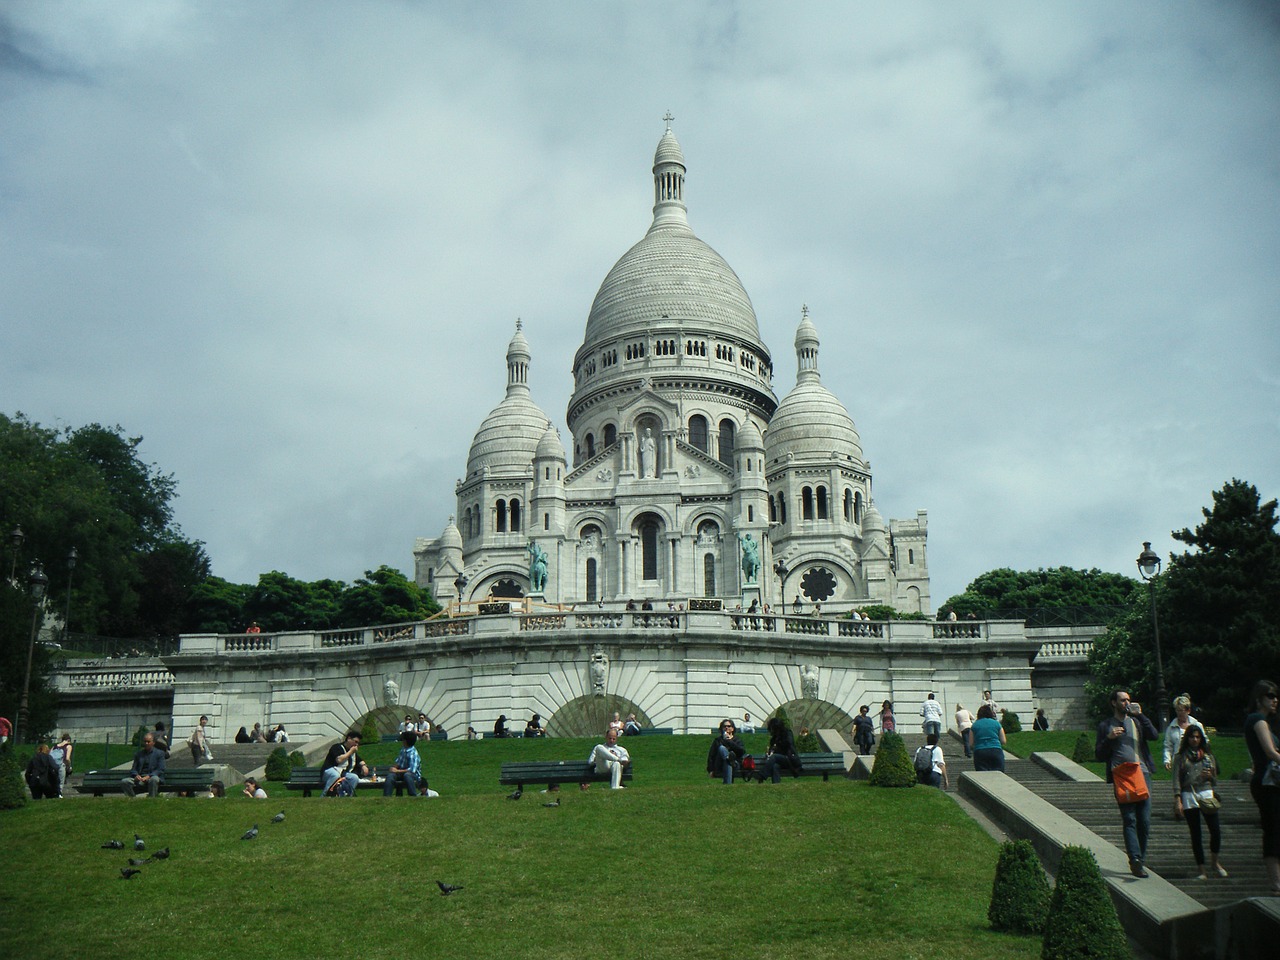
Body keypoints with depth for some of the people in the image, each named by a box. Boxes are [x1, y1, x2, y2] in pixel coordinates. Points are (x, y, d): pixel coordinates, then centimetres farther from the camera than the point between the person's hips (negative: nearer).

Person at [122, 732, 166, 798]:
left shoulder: (159, 754, 10)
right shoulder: (138, 754, 21)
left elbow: (160, 770, 0)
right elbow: (133, 769, 16)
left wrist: (149, 776, -16)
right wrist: (136, 775, -8)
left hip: (152, 777, -4)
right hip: (140, 778, 4)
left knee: (154, 779, -39)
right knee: (125, 781, -23)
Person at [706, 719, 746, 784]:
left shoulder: (737, 740, 17)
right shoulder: (718, 740, 19)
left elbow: (742, 752, -4)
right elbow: (711, 756, 13)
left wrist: (730, 741, -7)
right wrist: (710, 770, 0)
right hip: (719, 767, 1)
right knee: (722, 748, -25)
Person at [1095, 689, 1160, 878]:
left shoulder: (1136, 721, 18)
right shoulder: (1105, 726, 9)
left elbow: (1155, 735, 0)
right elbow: (1099, 755, 5)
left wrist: (1140, 715, -5)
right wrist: (1109, 738, -10)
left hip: (1142, 774, 3)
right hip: (1121, 777, -3)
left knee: (1144, 821, 3)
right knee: (1129, 820, -10)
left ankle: (1140, 859, 13)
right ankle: (1135, 860, -17)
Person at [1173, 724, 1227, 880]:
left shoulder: (1208, 756, 15)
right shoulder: (1180, 757, 8)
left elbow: (1215, 781, 18)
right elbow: (1176, 780, 2)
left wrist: (1210, 776, -5)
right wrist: (1178, 801, -7)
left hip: (1206, 794, 1)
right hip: (1188, 796, -1)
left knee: (1215, 830, -10)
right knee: (1195, 834, 1)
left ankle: (1214, 861, 15)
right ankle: (1202, 869, 6)